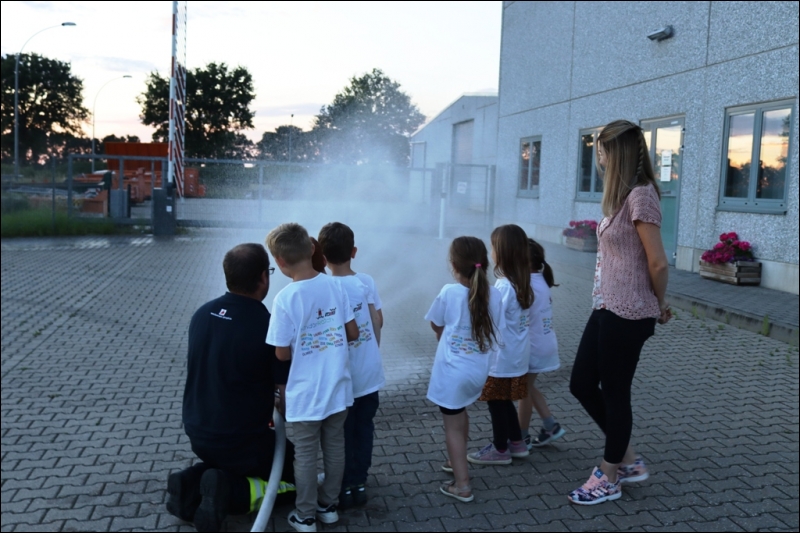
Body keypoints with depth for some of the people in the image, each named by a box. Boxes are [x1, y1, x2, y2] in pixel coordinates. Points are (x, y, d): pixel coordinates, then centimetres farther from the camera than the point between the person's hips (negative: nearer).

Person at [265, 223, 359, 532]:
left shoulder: (285, 299, -20)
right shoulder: (335, 285, -6)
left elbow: (282, 354, -14)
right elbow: (353, 333, 1)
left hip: (305, 394, -4)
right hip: (338, 388, 5)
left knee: (305, 455, 12)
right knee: (335, 447, 19)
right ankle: (328, 506, 35)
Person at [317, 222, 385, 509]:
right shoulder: (366, 281, -6)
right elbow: (376, 323, 0)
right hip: (369, 371, 3)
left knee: (342, 433, 12)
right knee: (363, 428, 17)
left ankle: (345, 487, 22)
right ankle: (360, 482, 28)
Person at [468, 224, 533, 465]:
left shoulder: (503, 286, -22)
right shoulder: (522, 282, 4)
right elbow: (525, 319, 7)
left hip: (501, 357, -8)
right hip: (517, 354, 8)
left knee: (496, 401, 7)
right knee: (504, 400, 21)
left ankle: (500, 449, 21)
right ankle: (516, 442, 32)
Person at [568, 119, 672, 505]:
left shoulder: (640, 195, -17)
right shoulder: (623, 196, 13)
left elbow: (658, 263, -16)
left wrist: (658, 305, -1)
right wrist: (655, 305, 12)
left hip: (627, 314, -10)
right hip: (606, 309, 10)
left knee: (614, 394, 5)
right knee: (582, 385, 15)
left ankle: (609, 479, 24)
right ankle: (628, 460, 31)